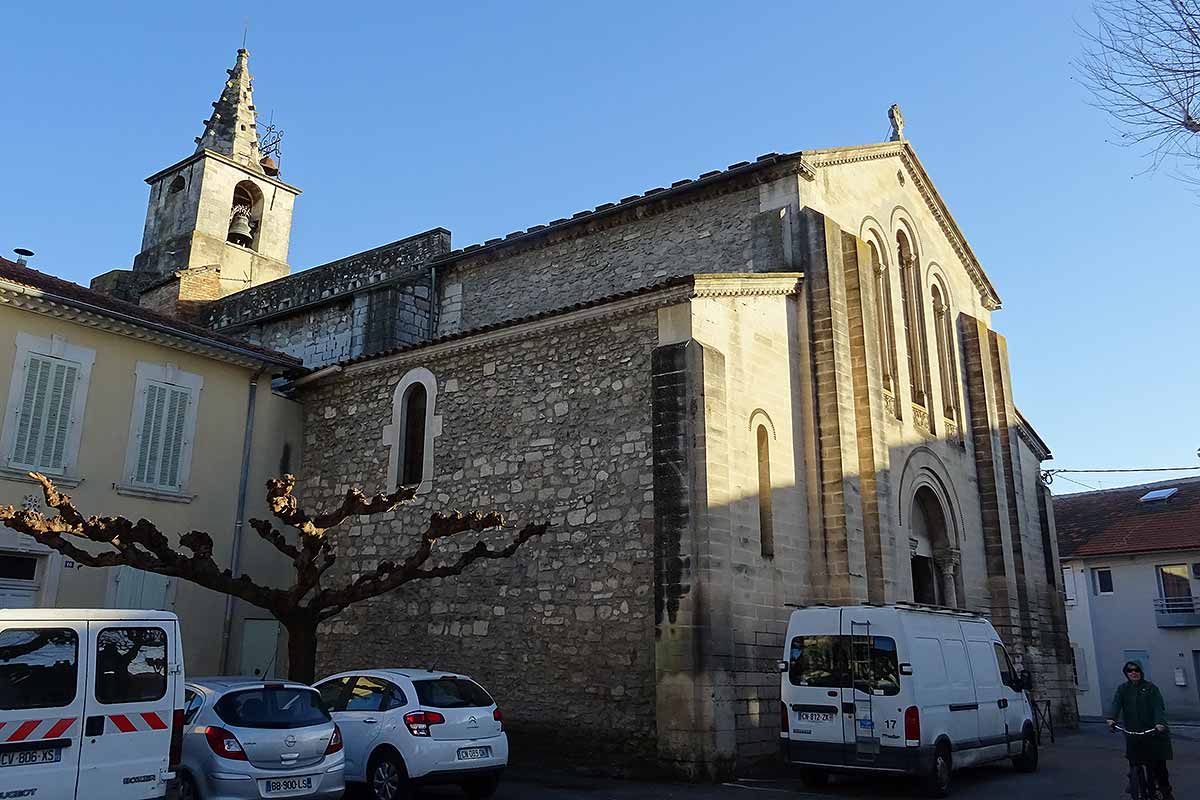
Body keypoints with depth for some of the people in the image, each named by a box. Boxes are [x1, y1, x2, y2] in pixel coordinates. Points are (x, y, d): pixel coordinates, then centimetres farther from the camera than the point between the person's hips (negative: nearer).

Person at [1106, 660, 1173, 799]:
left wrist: (1160, 723, -29)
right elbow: (1116, 704, -8)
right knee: (1134, 763, 2)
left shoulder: (1151, 688, 1)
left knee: (1159, 763, 1)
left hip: (1154, 732, -2)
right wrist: (1111, 718, -27)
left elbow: (1159, 707, -11)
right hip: (1133, 733, 2)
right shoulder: (1122, 689, 7)